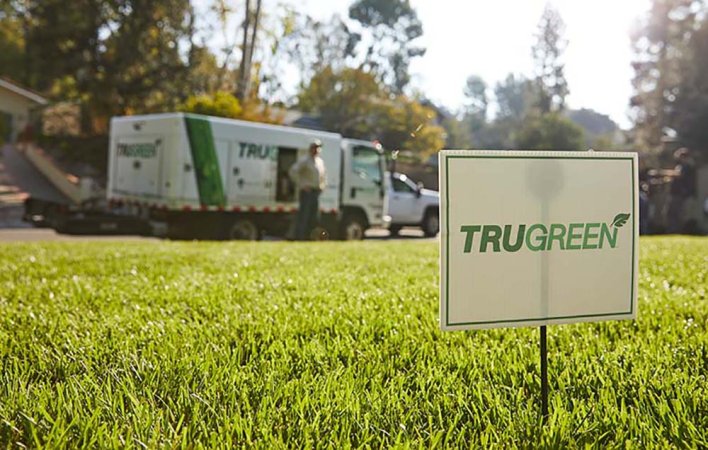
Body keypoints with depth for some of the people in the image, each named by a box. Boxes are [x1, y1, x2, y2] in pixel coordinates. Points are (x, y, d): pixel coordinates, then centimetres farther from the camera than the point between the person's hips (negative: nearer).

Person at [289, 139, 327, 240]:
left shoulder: (320, 161, 17)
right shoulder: (304, 160, -7)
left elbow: (324, 173, 35)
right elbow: (293, 171, -16)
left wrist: (322, 184, 18)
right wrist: (301, 185, -16)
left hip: (316, 192, 8)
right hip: (307, 191, -8)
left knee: (314, 216, 8)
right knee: (303, 215, -9)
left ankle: (308, 236, 14)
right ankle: (299, 237, -8)